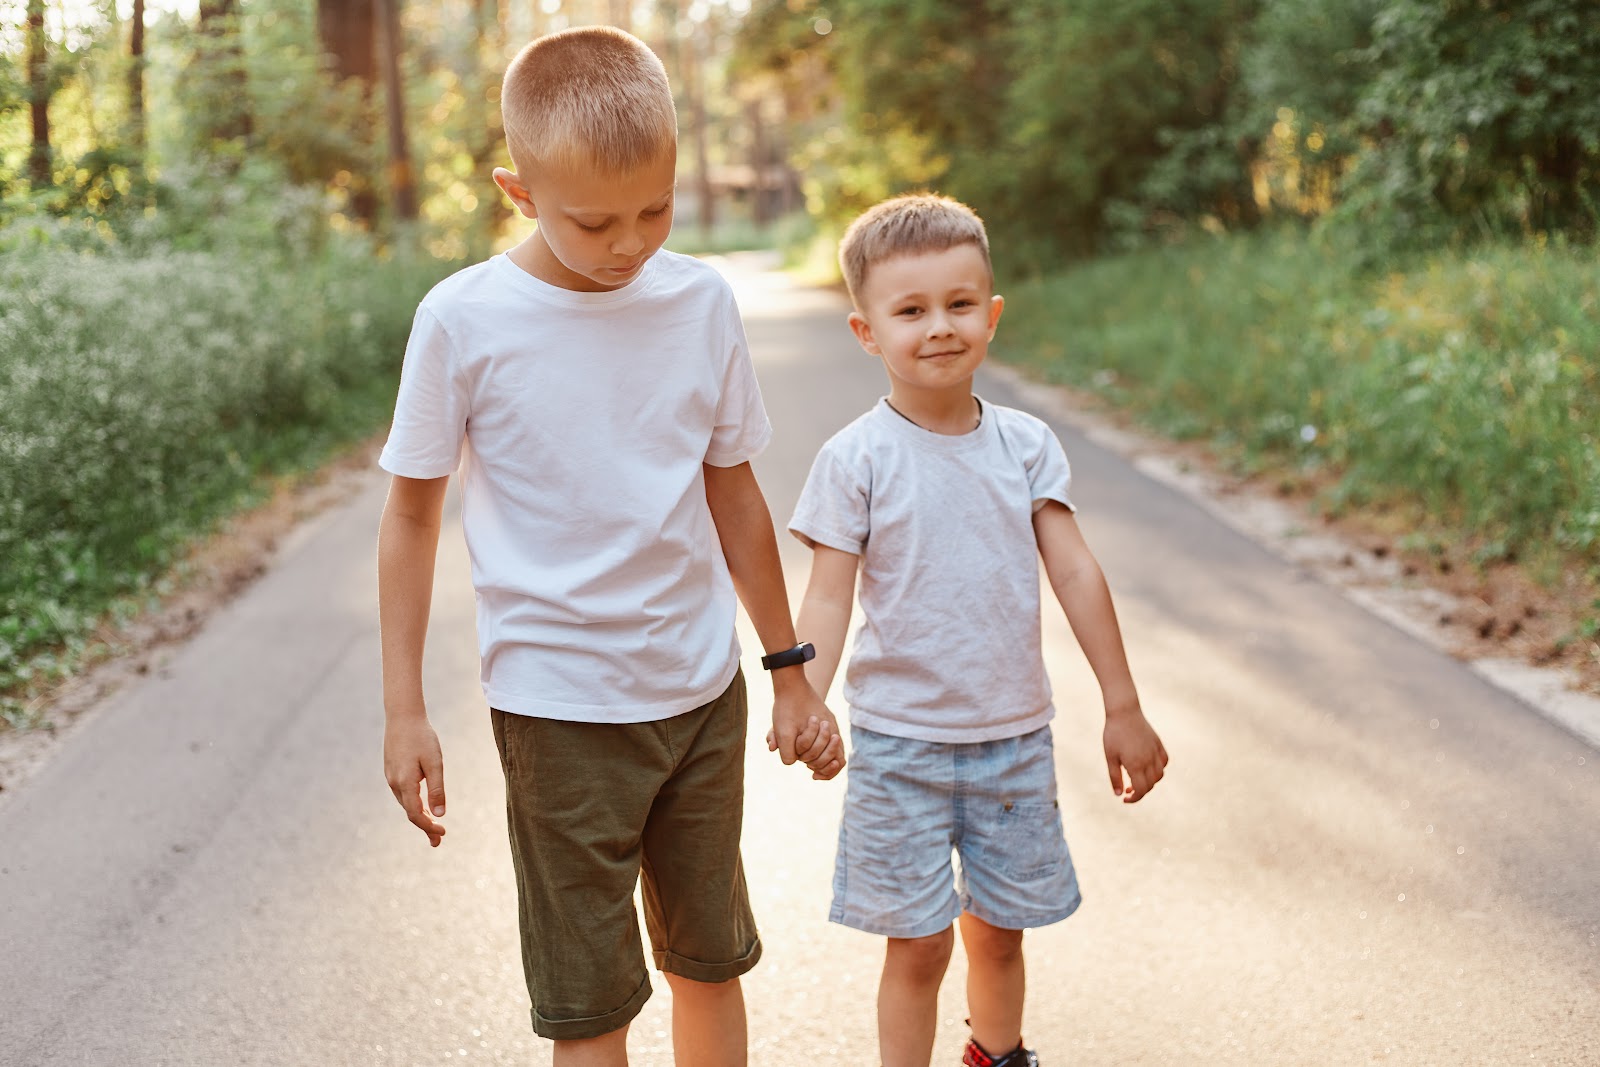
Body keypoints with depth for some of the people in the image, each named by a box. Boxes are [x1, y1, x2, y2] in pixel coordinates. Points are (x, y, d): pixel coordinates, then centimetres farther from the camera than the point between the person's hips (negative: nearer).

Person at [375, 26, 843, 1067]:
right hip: (560, 707, -3)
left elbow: (732, 492, 8)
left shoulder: (700, 299, -2)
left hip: (704, 690, 4)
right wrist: (405, 712, -2)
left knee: (711, 961, 16)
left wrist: (791, 671, 13)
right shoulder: (464, 320, -11)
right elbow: (412, 516, -2)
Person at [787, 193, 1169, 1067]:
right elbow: (828, 597, -10)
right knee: (917, 941, 3)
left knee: (999, 928, 17)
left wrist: (1123, 709, 3)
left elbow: (1075, 574, 1)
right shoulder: (857, 460, -10)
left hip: (1014, 734, 3)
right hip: (900, 741, -3)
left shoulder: (1025, 445, 0)